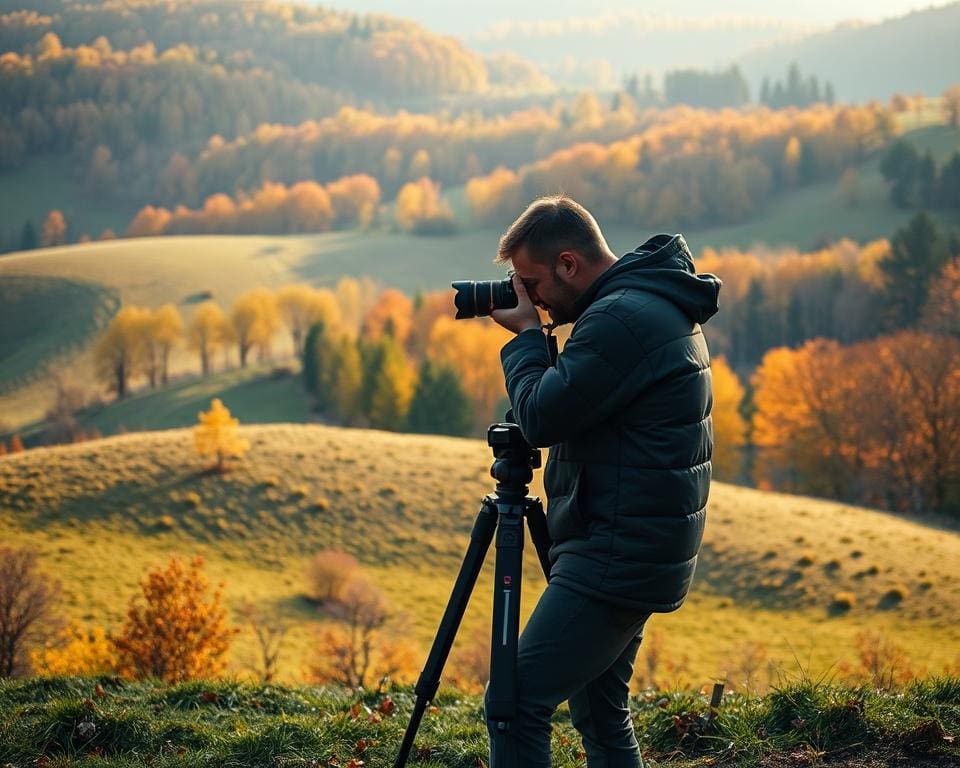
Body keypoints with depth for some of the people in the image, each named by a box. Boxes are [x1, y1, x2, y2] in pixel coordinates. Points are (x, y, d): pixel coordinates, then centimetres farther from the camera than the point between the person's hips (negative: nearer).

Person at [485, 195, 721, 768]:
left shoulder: (621, 318, -19)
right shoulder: (660, 305, 14)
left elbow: (542, 416, -16)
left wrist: (526, 332, -4)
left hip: (619, 555, -11)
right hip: (639, 551, 11)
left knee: (516, 705, -10)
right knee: (599, 710, 18)